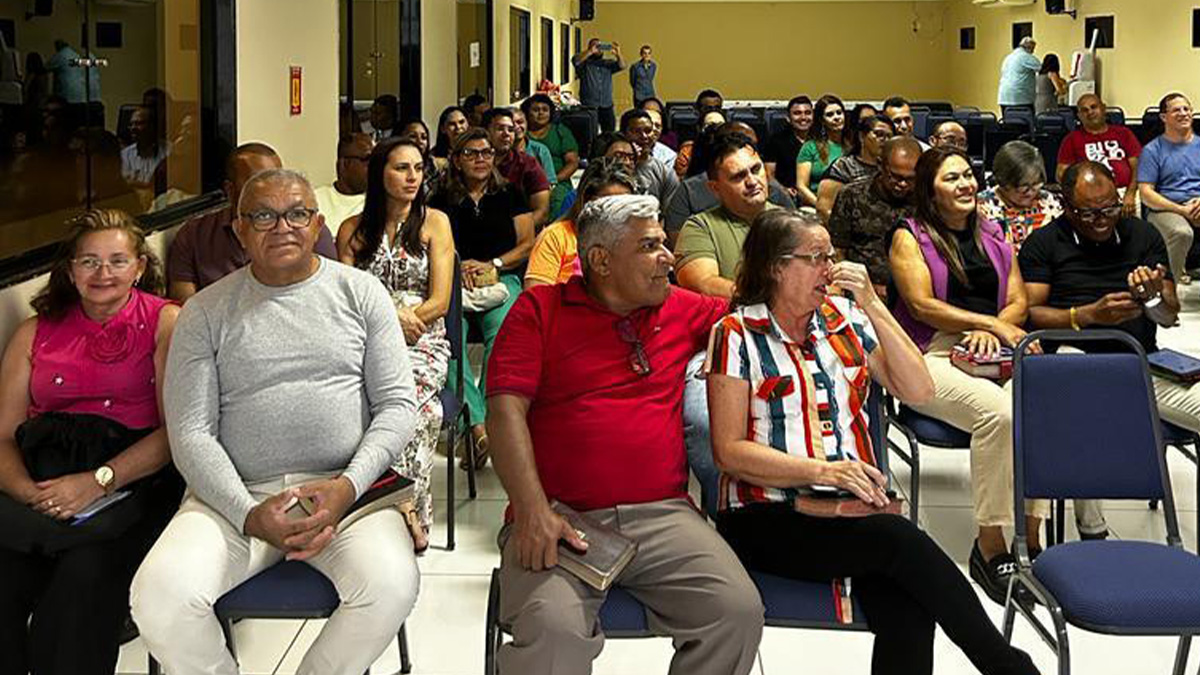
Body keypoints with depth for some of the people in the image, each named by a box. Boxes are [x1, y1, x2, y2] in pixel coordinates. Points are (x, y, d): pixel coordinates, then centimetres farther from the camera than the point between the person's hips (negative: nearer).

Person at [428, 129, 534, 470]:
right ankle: (478, 425, -45)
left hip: (501, 279, 0)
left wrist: (492, 265, -3)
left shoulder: (509, 194, 20)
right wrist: (457, 268, -6)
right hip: (454, 282, 1)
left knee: (504, 332, -36)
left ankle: (482, 426, -42)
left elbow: (527, 244, 13)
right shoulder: (442, 200, 20)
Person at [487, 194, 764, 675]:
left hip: (661, 514, 3)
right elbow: (506, 408, -3)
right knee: (554, 627, -32)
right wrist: (533, 511, -16)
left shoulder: (682, 310, 18)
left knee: (738, 610, -21)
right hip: (562, 517, -3)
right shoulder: (539, 309, 7)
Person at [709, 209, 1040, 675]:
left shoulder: (844, 319, 14)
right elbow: (729, 451, -6)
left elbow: (918, 391, 5)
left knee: (908, 615, -29)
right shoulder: (737, 335, 0)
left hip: (852, 511, 4)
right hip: (768, 519, -4)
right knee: (901, 540, -29)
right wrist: (823, 471, -18)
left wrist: (873, 307, -3)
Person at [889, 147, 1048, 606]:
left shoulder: (993, 237, 23)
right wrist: (994, 323, -9)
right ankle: (990, 546, -26)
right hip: (931, 356, -4)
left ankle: (1031, 538, -25)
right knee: (997, 411, -35)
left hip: (991, 354, 4)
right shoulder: (909, 237, 8)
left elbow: (1018, 304, 16)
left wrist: (989, 332, -6)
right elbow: (922, 305, -5)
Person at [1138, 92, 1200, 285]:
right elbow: (1146, 193, -2)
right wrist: (1181, 209, -12)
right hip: (1166, 209, -3)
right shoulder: (1152, 151, 7)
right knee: (1181, 232, -38)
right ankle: (1178, 282, -19)